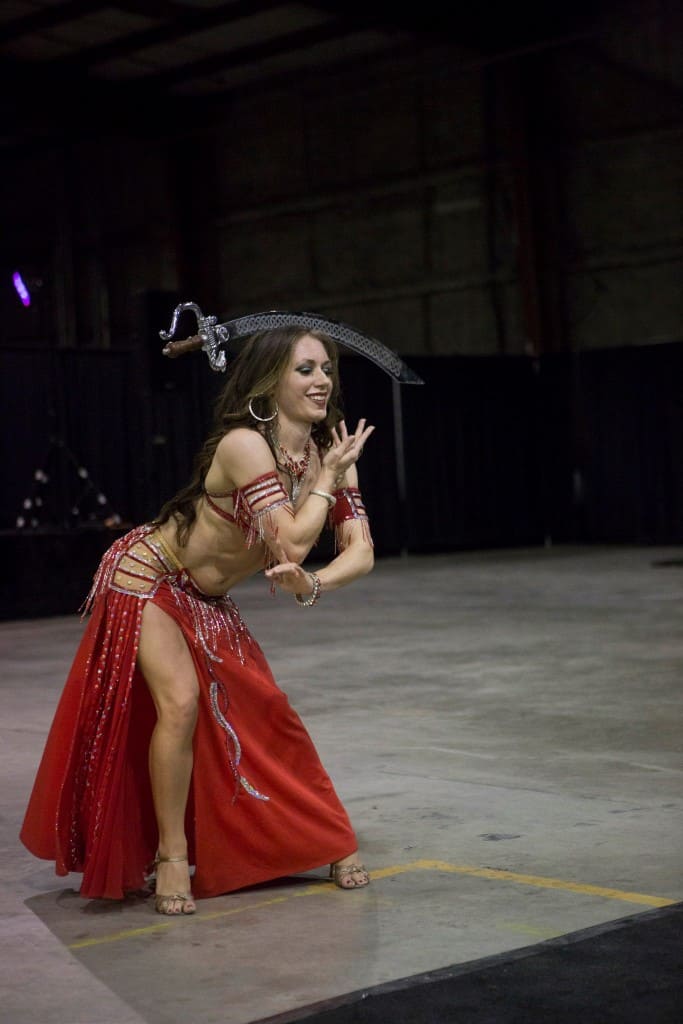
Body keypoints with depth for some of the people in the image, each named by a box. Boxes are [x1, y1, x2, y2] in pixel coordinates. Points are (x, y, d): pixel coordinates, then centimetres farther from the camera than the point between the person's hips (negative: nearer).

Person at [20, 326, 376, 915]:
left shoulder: (332, 453, -7)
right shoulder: (244, 445, -29)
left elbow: (360, 551, -13)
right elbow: (292, 543, -34)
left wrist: (311, 585, -33)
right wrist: (327, 477, -23)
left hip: (210, 600, 7)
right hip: (147, 577, -7)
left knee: (262, 714, 5)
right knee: (180, 703, -23)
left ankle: (333, 843, 15)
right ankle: (170, 856, -7)